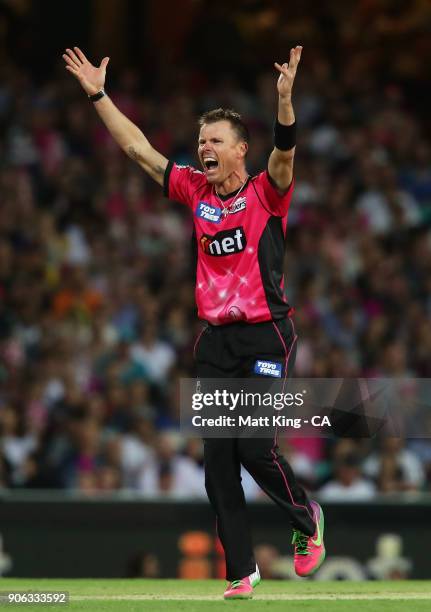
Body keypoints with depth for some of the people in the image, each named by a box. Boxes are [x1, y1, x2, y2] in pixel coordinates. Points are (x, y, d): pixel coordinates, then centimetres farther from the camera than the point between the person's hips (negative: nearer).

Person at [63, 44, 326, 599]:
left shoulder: (266, 193, -2)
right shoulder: (197, 192, 10)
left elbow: (284, 155, -22)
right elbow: (138, 148, 13)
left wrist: (285, 100, -38)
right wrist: (98, 95, 10)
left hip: (265, 335, -5)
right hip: (215, 340, 5)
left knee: (256, 448, -12)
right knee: (218, 460, 1)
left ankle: (307, 520, 17)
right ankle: (241, 570, 7)